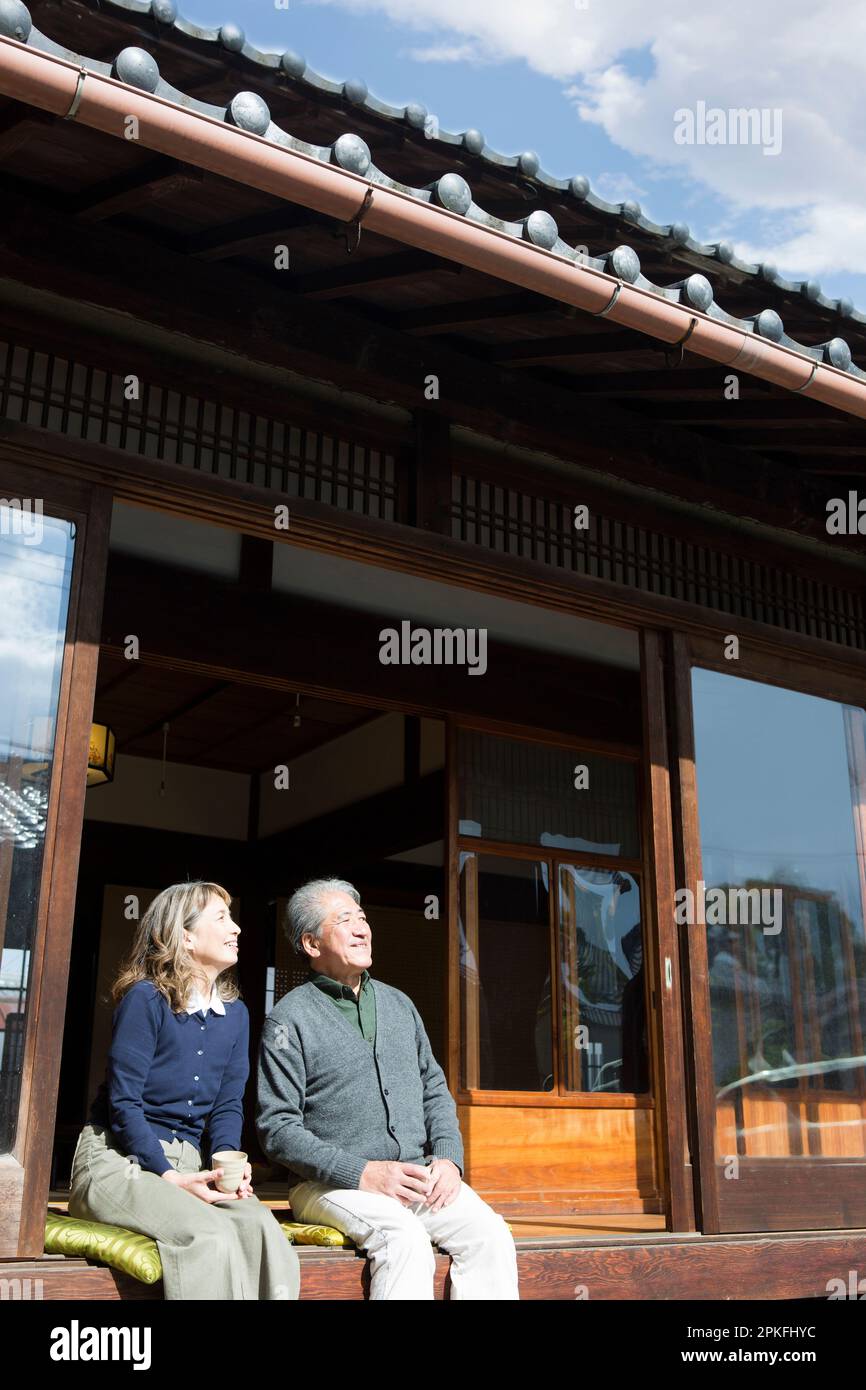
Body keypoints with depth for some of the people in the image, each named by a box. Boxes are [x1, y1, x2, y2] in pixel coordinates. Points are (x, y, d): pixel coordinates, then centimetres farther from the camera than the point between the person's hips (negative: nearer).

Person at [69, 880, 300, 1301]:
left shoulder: (235, 1013, 11)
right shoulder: (146, 998, -9)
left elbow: (228, 1103, 8)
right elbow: (123, 1101, -12)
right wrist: (169, 1178, -20)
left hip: (186, 1164, 6)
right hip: (117, 1159, -5)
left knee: (260, 1227, -27)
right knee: (211, 1235, -33)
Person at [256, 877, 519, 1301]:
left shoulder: (398, 1004, 17)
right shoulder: (289, 1019, -2)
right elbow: (277, 1128, -8)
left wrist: (448, 1157, 0)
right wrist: (361, 1173, -18)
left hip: (419, 1176, 5)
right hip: (331, 1184, -5)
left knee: (490, 1234, -20)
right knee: (406, 1238, -33)